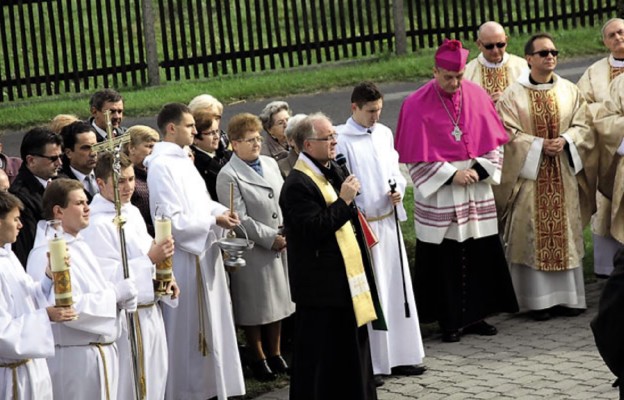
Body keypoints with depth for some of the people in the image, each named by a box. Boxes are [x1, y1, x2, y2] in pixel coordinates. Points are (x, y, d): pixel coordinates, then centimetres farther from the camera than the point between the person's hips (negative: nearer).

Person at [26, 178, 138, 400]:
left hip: (102, 351, 9)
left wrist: (122, 295, -3)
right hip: (74, 357, -9)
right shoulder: (47, 255, -18)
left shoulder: (79, 245, 13)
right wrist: (116, 294, -16)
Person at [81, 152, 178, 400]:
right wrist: (150, 259, -26)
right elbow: (108, 278, -20)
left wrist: (166, 282, 2)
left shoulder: (132, 212, 9)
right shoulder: (97, 225, -18)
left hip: (150, 311, 8)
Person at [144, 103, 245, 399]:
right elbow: (172, 221, -21)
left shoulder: (182, 160, 11)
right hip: (184, 259, -9)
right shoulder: (162, 165, -18)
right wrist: (213, 222, -15)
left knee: (209, 326, 16)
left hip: (203, 254, 9)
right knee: (187, 330, 0)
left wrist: (221, 211, 1)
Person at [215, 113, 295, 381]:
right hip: (252, 252, -6)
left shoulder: (270, 164, 9)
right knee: (256, 308, 4)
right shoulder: (228, 176, -12)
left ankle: (275, 354, 29)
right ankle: (258, 359, 17)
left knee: (278, 302, 15)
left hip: (281, 247, 6)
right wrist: (271, 238, -16)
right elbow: (240, 219, -16)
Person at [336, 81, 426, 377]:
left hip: (389, 221, 6)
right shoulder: (342, 140, -11)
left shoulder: (384, 133, 8)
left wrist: (399, 190, -4)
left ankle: (400, 355, 20)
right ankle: (370, 363, 5)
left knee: (397, 288, 10)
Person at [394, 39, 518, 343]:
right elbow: (416, 158, -8)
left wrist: (479, 171, -9)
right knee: (444, 258, 0)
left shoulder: (477, 97, 2)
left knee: (481, 255, 5)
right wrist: (451, 175, -14)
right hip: (438, 196, -3)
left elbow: (494, 142, 6)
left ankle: (475, 315, 16)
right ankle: (450, 322, 9)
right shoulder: (417, 105, -8)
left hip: (477, 193, 3)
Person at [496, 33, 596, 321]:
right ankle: (538, 300, 3)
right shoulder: (513, 96, -2)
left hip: (564, 176, 3)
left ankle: (568, 296, 13)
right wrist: (539, 145, -16)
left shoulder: (570, 91, 7)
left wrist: (565, 140, -14)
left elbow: (583, 127, 5)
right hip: (529, 174, -3)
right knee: (532, 236, -3)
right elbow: (508, 135, -7)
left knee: (565, 233, 6)